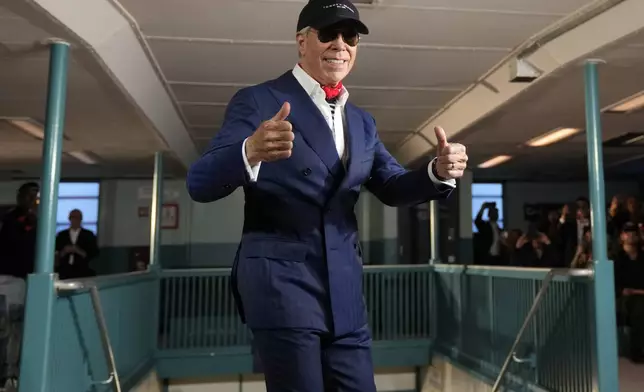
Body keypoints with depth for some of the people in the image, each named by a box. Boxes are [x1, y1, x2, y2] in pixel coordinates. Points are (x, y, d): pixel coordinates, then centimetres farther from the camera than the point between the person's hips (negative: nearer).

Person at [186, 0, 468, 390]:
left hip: (344, 290, 6)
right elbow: (199, 184, -12)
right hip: (281, 282, -6)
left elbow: (393, 187, 13)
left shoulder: (363, 122, 15)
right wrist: (251, 151, -34)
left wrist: (439, 171, -9)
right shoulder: (257, 101, -4)